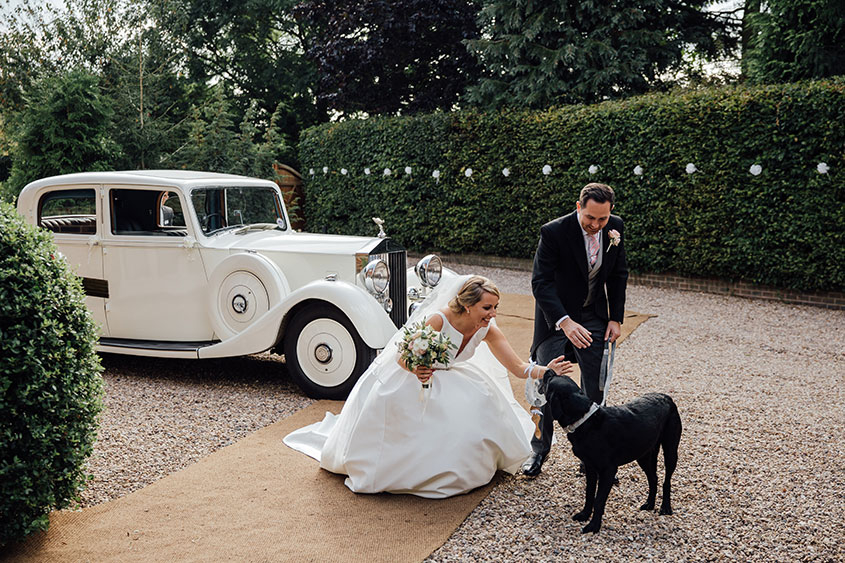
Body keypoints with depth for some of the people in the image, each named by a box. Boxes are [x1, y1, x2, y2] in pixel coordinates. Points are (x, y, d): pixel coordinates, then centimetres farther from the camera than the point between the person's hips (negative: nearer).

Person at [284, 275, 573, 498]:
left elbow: (519, 367, -18)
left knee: (480, 402, -13)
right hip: (403, 375, -5)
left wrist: (546, 370, -35)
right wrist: (417, 371, -48)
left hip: (443, 378, 5)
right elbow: (402, 358, -28)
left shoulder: (487, 331, -20)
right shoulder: (437, 320, -36)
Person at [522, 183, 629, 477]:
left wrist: (616, 318, 1)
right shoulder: (554, 232, -24)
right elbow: (540, 282, -27)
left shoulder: (615, 228, -9)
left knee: (594, 386, 4)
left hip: (593, 316, 4)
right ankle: (539, 448, 18)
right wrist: (565, 322, -39)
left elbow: (618, 275, 5)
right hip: (556, 316, -3)